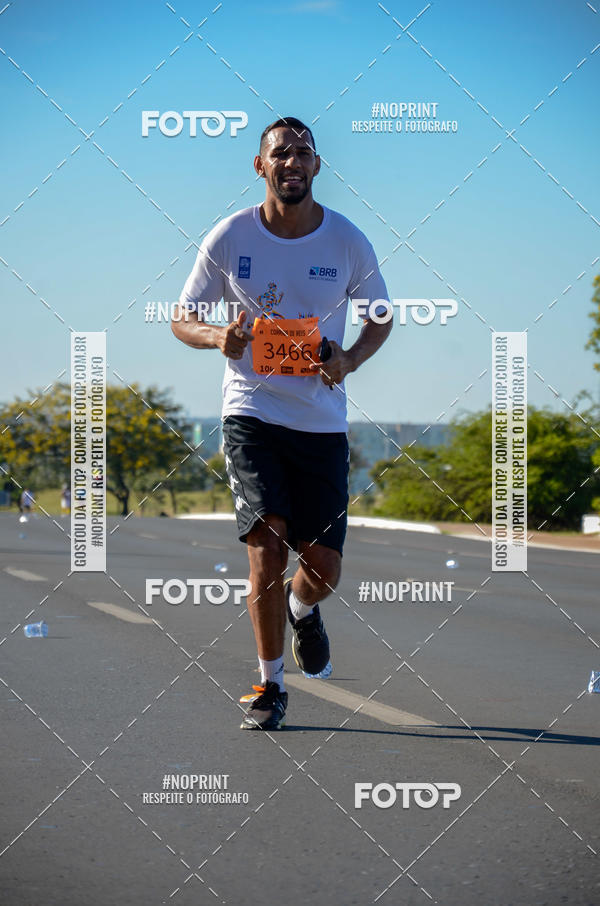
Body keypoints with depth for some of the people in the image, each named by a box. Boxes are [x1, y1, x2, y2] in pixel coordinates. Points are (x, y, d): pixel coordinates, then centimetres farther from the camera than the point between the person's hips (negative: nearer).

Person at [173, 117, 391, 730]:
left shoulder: (348, 241, -1)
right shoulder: (228, 238, -3)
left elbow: (380, 317, 13)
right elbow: (182, 319, 6)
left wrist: (350, 360, -7)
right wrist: (217, 338, -17)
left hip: (323, 421, 1)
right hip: (251, 410, -1)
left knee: (324, 569, -1)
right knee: (267, 547, -15)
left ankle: (300, 608, 38)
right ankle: (270, 685, 2)